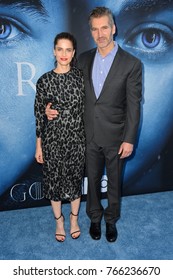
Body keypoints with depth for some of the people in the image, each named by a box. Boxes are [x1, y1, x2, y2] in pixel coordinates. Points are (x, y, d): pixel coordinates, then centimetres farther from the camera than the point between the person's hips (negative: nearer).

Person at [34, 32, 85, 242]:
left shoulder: (80, 76, -2)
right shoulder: (44, 81, -7)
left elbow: (86, 108, 3)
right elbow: (39, 115, -3)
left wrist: (89, 136, 3)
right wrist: (38, 146, 0)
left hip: (77, 138, 1)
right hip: (53, 140, -1)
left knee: (75, 178, 14)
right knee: (54, 179, 12)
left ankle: (74, 218, 38)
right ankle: (59, 220, 36)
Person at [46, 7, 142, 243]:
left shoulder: (131, 64, -10)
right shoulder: (84, 59, 2)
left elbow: (133, 106, -10)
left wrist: (129, 139, -11)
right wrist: (53, 107, -6)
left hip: (115, 137, -2)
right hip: (90, 135, 3)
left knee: (114, 182, 15)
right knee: (93, 179, 17)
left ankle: (111, 220, 39)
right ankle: (95, 217, 41)